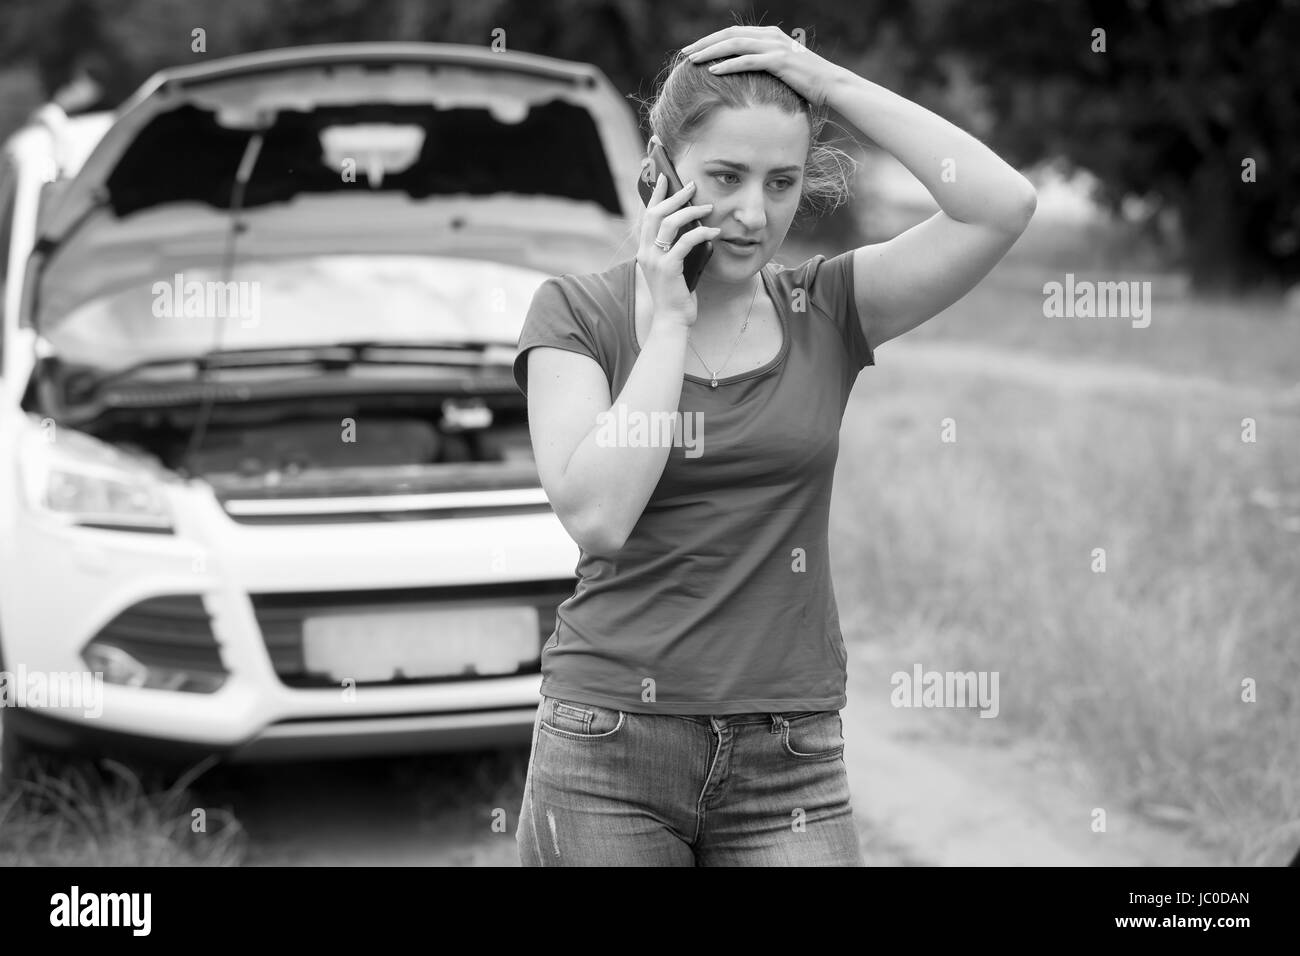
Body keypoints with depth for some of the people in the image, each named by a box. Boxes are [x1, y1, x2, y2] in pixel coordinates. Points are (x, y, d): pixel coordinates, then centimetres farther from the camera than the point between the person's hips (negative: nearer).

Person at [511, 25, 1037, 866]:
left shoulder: (825, 313, 5)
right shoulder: (578, 311, 0)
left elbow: (1004, 204, -8)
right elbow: (597, 514, -14)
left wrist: (835, 84, -7)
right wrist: (667, 323, -9)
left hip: (787, 764, 1)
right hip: (611, 745, -1)